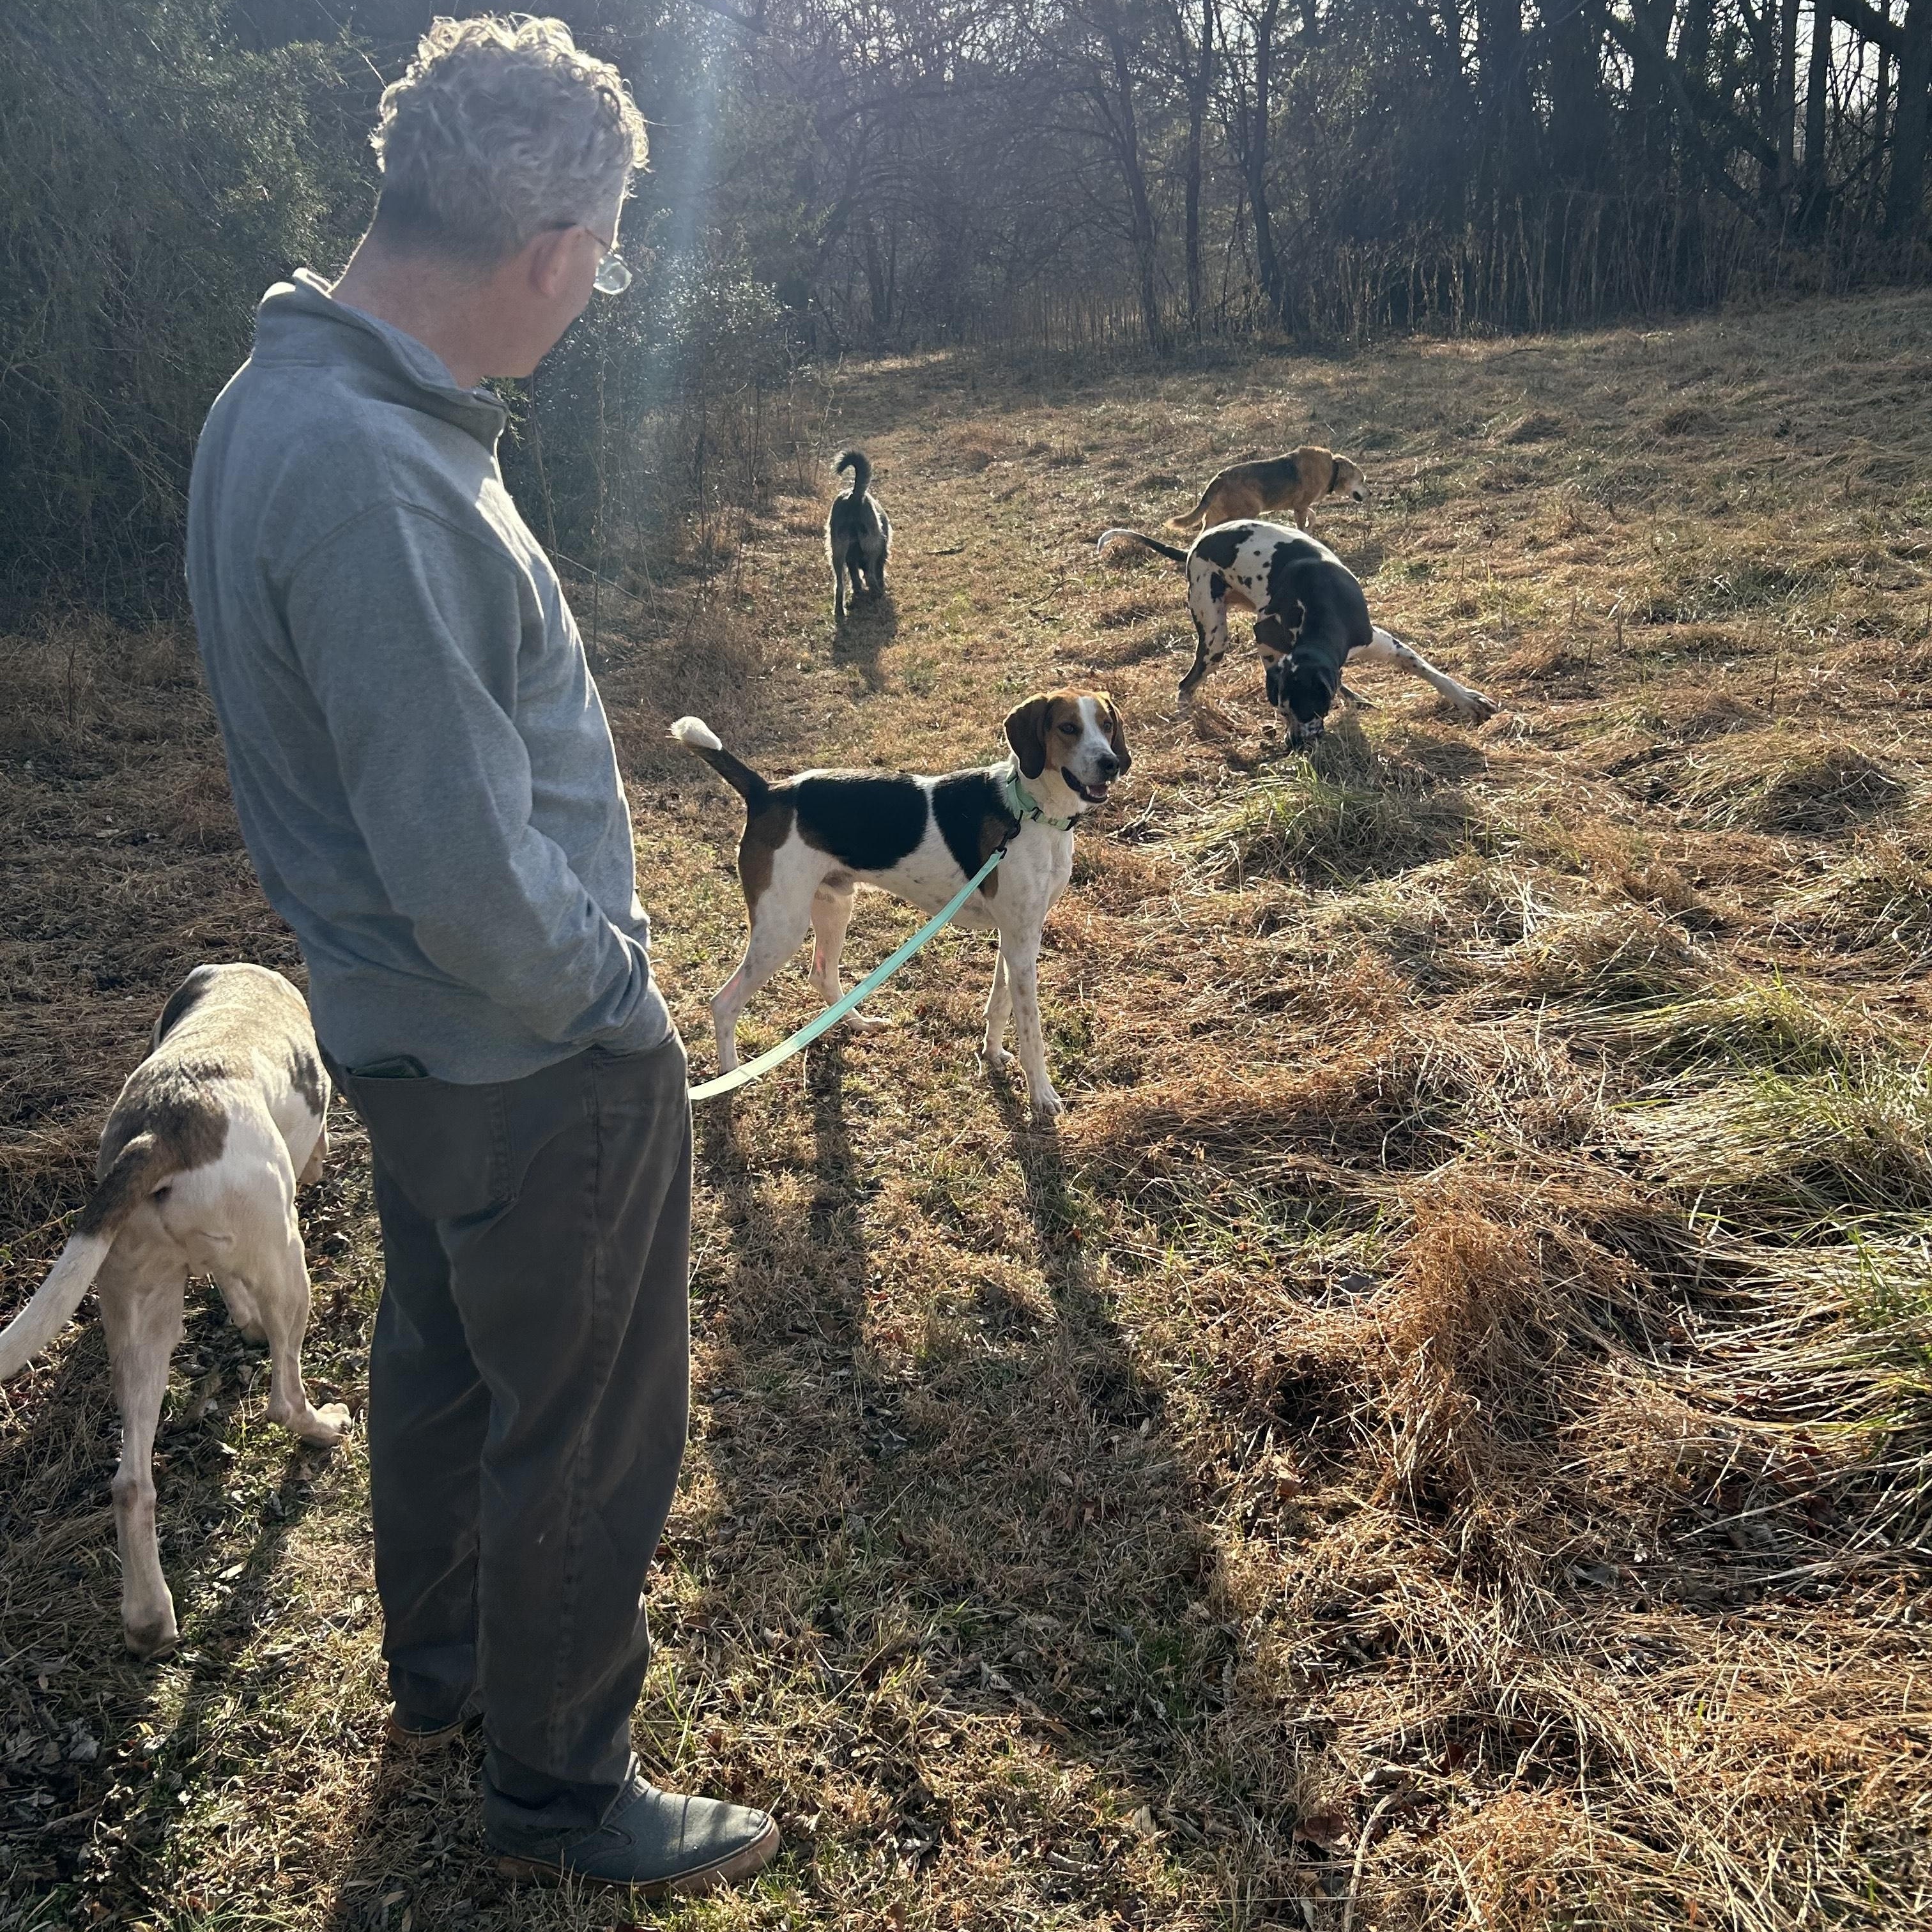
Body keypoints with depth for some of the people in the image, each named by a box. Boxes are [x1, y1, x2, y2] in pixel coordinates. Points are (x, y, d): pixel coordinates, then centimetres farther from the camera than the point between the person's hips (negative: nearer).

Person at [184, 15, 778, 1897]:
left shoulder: (283, 390, 3)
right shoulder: (371, 478, -30)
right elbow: (466, 868, -29)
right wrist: (615, 1008, -11)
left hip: (412, 1034, 10)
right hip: (536, 1066, -10)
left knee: (443, 1355, 27)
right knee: (586, 1433, 10)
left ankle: (440, 1657, 50)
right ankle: (557, 1780, 33)